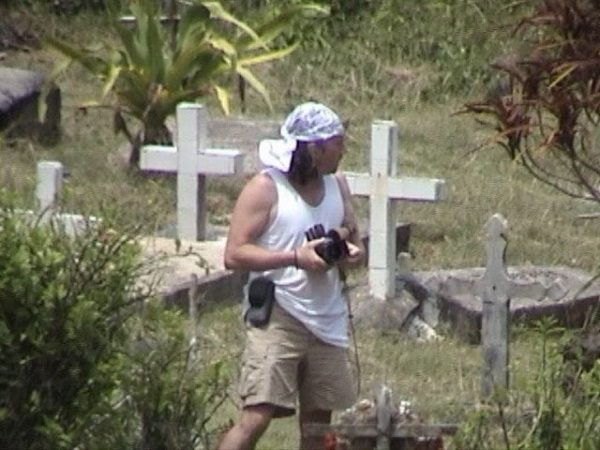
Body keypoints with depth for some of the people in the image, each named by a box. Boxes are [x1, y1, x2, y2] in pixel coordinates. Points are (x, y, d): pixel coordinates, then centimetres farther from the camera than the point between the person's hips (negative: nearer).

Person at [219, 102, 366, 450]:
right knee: (256, 417, -14)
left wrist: (352, 251, -3)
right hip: (277, 319, -6)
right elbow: (235, 254, -12)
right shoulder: (266, 188, -7)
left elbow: (357, 244, 22)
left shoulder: (337, 185, 13)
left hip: (328, 321, 6)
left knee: (318, 421, 8)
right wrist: (296, 257, -21)